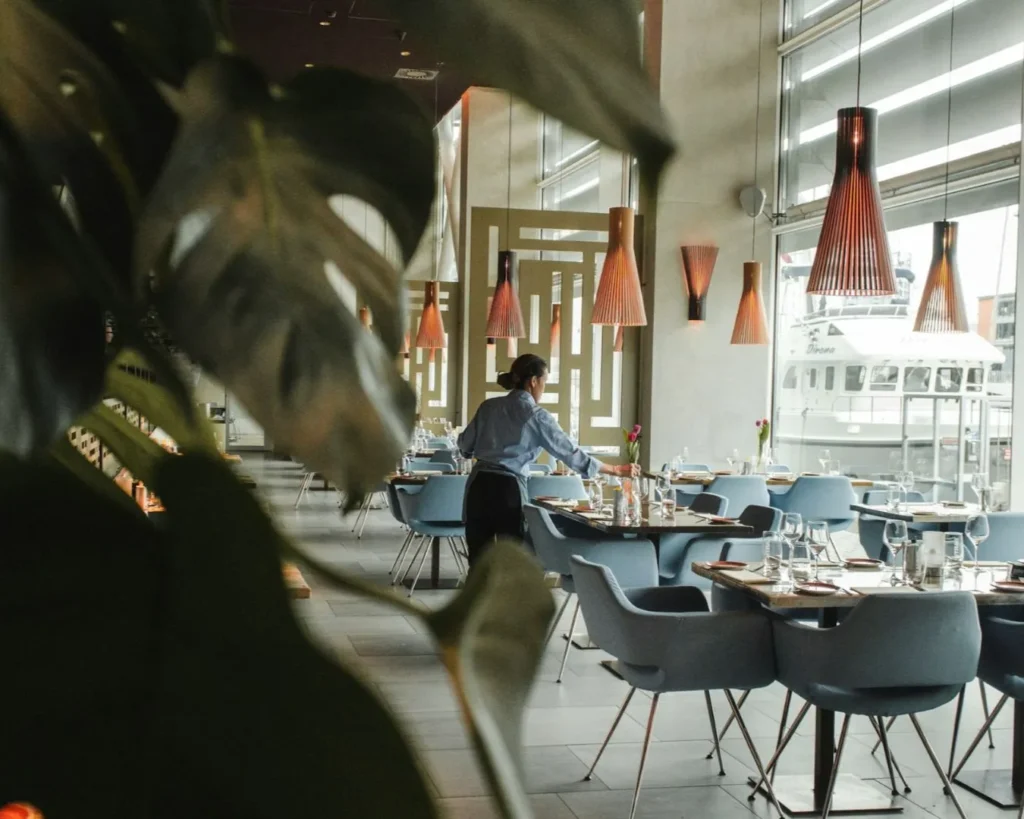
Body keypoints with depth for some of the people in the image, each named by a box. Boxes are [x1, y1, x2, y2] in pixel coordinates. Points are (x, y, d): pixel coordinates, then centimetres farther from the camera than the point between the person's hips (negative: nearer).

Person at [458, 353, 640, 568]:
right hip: (508, 489, -4)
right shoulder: (536, 416, -6)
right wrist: (616, 470, 0)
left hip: (479, 485, 4)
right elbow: (571, 453, -6)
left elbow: (465, 445, 15)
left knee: (479, 562, 10)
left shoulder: (489, 406, 7)